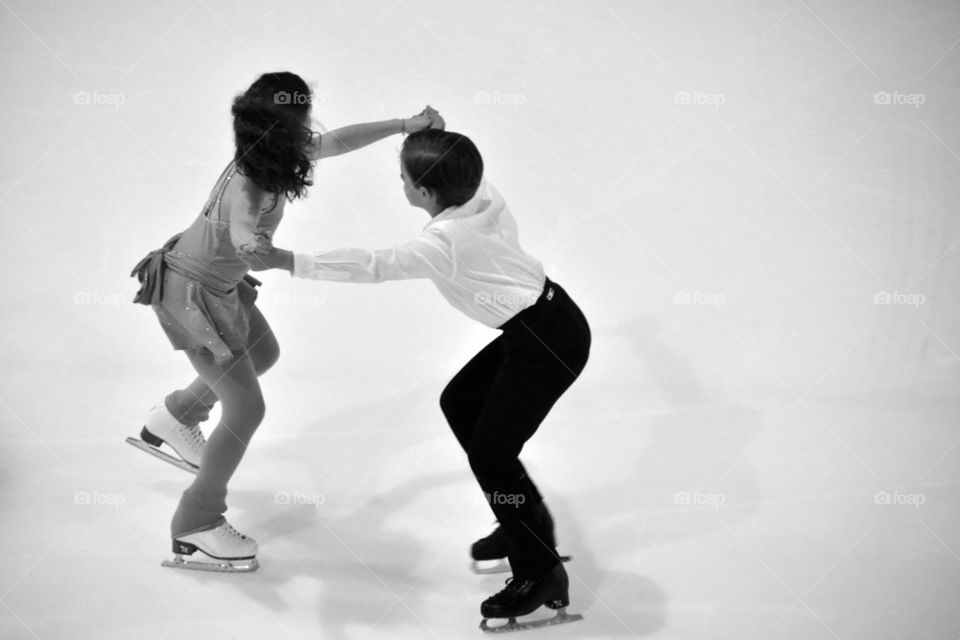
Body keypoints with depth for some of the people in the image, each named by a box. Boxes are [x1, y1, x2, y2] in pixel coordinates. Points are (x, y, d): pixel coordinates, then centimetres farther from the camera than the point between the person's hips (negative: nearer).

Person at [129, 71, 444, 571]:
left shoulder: (274, 156, -8)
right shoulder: (246, 186, -33)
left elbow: (337, 141, 3)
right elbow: (243, 233, -49)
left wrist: (407, 125, 2)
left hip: (219, 284, 9)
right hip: (190, 294, -9)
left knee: (263, 354, 28)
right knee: (246, 407, -4)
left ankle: (174, 417, 44)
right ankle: (195, 528, 9)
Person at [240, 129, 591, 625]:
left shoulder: (444, 243, -23)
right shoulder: (482, 194, -2)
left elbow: (370, 267, -25)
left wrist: (286, 261, -24)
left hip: (548, 342, -10)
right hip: (542, 319, 10)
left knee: (489, 453, -3)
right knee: (459, 404, 18)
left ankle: (542, 575, 11)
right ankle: (527, 519, 31)